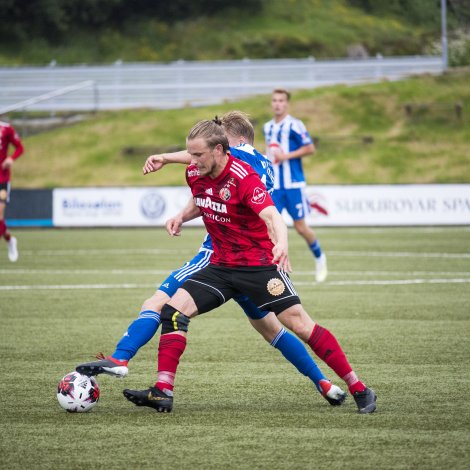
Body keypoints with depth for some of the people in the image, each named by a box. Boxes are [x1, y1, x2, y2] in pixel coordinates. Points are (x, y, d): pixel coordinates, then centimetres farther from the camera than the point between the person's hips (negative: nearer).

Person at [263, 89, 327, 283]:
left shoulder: (294, 125, -9)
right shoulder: (267, 127, 11)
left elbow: (310, 148, -12)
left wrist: (286, 156, -18)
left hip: (293, 184, -5)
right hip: (274, 185, 5)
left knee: (300, 226, 2)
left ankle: (319, 258, 26)